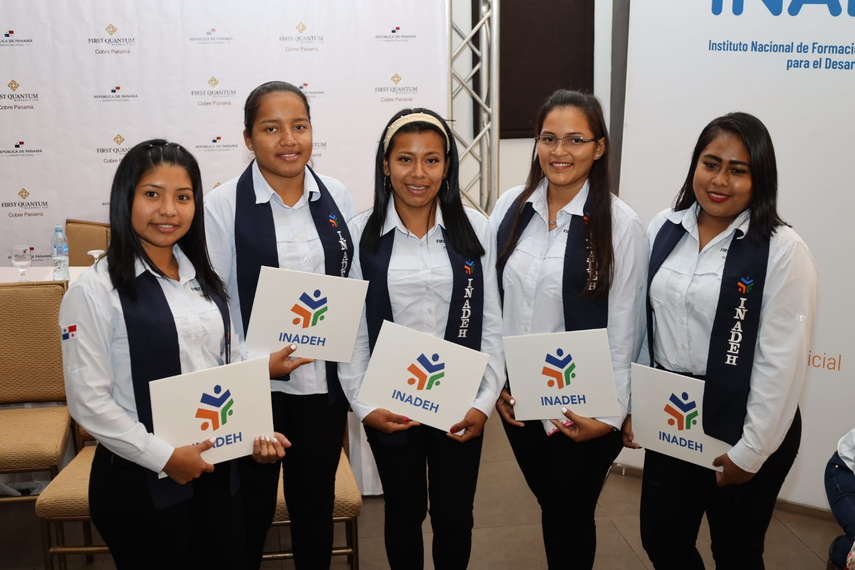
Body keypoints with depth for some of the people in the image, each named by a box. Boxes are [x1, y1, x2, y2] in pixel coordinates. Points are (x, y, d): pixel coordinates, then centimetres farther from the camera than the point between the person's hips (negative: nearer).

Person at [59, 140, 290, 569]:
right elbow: (88, 401, -14)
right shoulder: (93, 292, -12)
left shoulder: (204, 282, 8)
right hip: (140, 481, -6)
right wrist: (165, 457, -16)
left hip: (217, 472, 6)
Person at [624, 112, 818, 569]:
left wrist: (751, 451, -12)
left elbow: (781, 362, -14)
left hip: (741, 425, -4)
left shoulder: (783, 250, -14)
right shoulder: (663, 230, 1)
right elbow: (641, 323, 6)